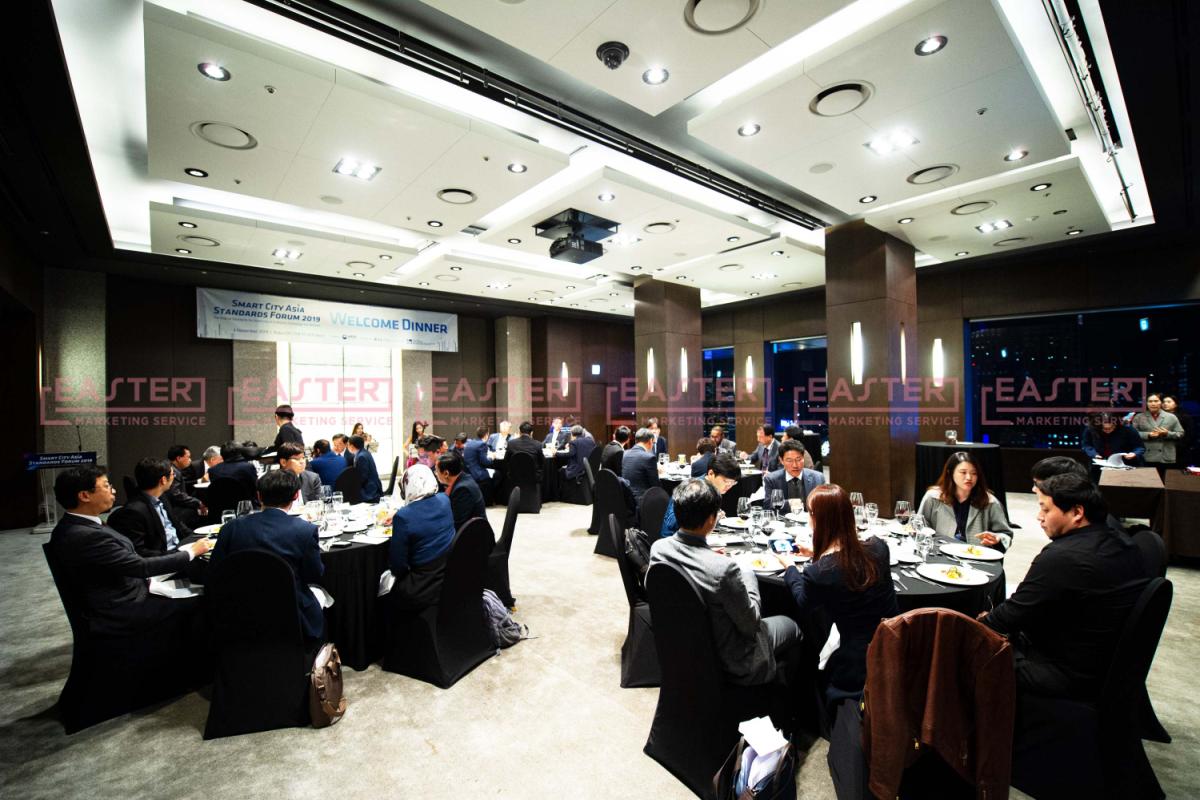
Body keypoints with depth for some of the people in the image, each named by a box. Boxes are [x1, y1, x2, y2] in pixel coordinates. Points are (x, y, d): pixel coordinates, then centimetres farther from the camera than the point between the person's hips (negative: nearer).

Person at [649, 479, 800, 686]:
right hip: (729, 664, -6)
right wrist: (748, 576, -6)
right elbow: (751, 623, -20)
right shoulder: (723, 568, -36)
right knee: (790, 625, 22)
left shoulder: (657, 549, -17)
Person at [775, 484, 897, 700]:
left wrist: (789, 566, 15)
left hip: (859, 673, -4)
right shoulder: (878, 547, -13)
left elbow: (803, 603, 0)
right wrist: (816, 554, 22)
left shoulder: (817, 574, -26)